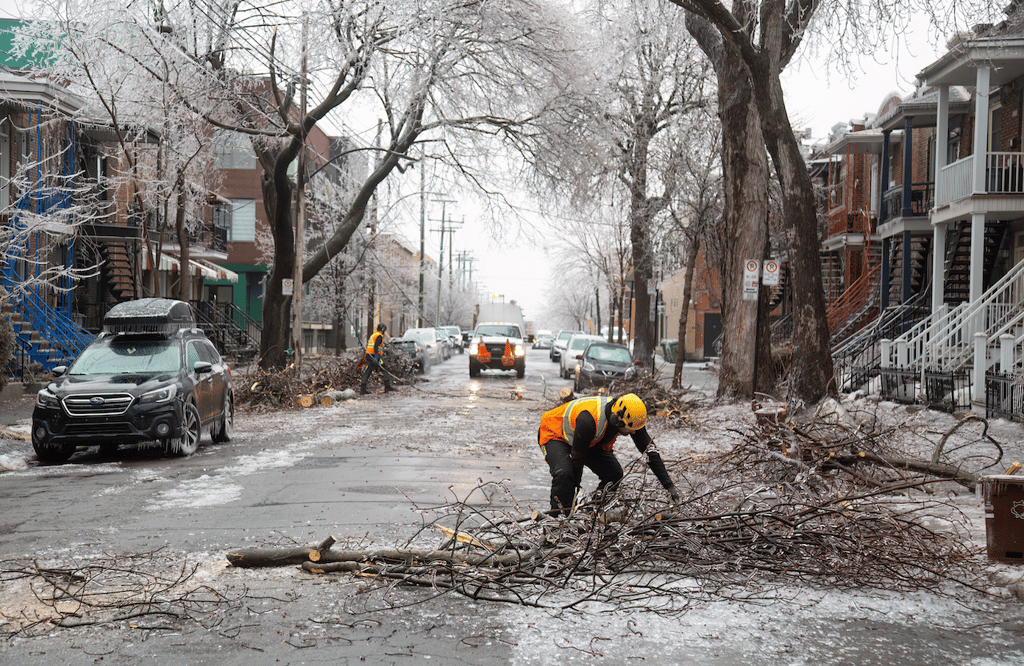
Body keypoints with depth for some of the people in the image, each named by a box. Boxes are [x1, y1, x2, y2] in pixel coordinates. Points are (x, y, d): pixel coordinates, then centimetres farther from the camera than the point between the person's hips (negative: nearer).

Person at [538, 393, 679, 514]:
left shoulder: (630, 417, -24)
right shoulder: (588, 420, -44)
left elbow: (650, 450, -16)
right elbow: (577, 458, -32)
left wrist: (669, 485, -17)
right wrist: (574, 492, -23)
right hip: (554, 433, -7)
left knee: (614, 474, -10)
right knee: (565, 473, -34)